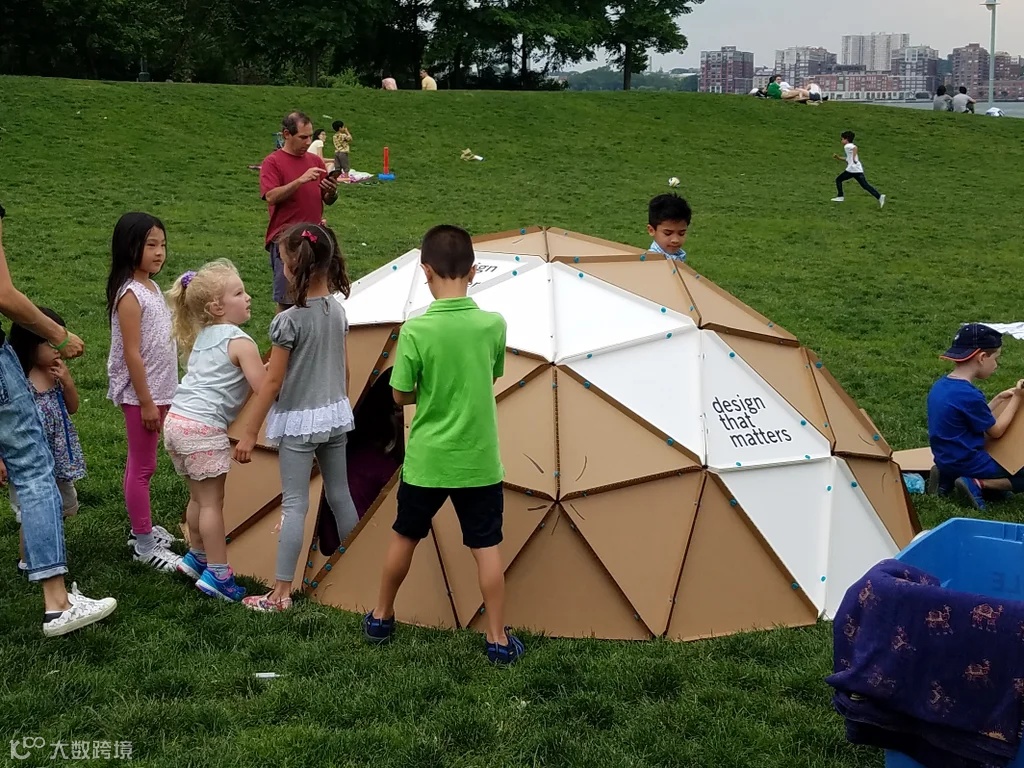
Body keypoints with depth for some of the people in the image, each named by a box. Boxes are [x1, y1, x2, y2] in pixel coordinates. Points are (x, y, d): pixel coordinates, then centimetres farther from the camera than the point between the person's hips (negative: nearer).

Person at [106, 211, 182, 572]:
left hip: (158, 390, 9)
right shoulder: (130, 295, -19)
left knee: (143, 463, 18)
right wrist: (146, 402, -20)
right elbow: (132, 354, -21)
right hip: (140, 394, -9)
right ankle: (144, 546, 7)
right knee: (142, 467, 0)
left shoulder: (151, 287, 9)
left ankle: (143, 529, 30)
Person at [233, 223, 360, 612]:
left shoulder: (289, 321, -19)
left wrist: (249, 434, -9)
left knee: (294, 504, -3)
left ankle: (280, 594, 0)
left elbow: (272, 382, -16)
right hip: (336, 415, 6)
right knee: (340, 494, 17)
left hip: (298, 421, -6)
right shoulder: (338, 311, 0)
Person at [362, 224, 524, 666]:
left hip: (427, 460, -1)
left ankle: (381, 619, 34)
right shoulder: (494, 324, -9)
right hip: (480, 461, 1)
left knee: (404, 537, 18)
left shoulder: (415, 331, -16)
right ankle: (498, 640, 14)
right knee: (486, 547, 10)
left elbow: (401, 396, -6)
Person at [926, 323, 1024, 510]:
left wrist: (998, 400, 11)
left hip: (946, 460, 8)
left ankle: (948, 479, 11)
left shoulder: (940, 386, 2)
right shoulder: (969, 395, -24)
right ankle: (979, 484, -10)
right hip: (967, 463, -8)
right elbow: (995, 431, -9)